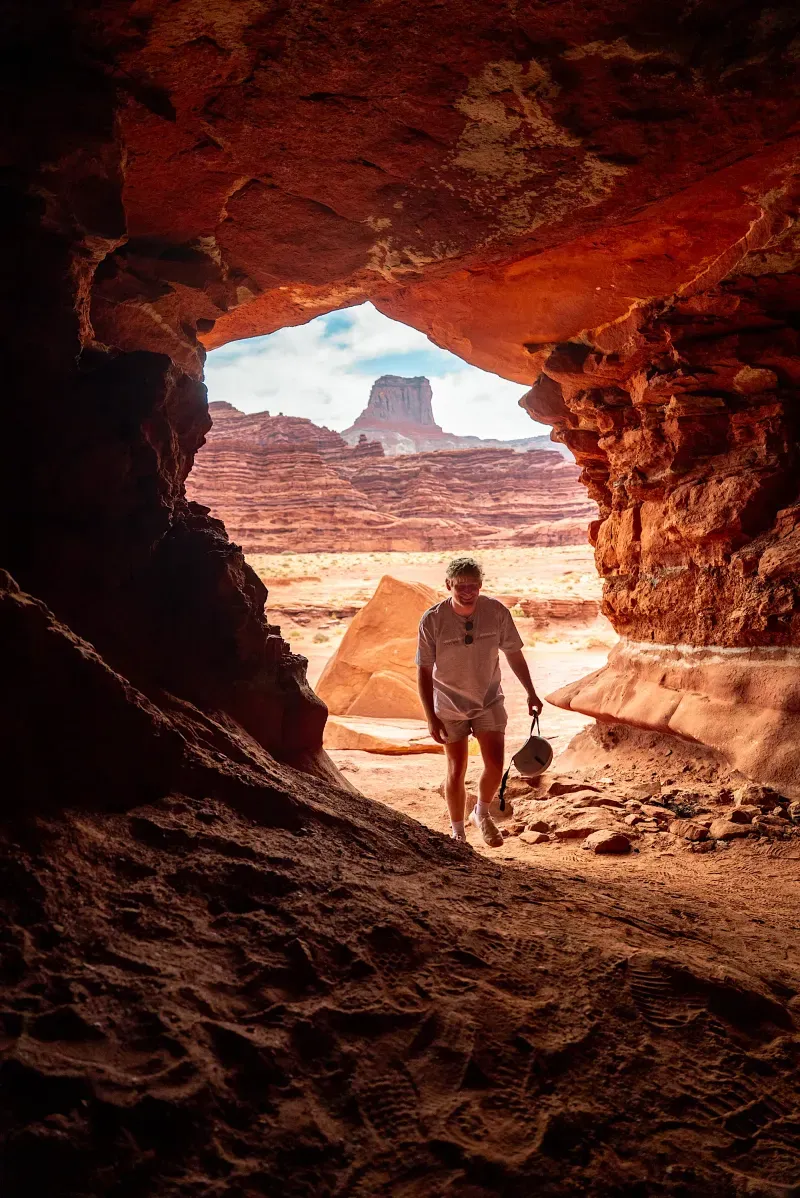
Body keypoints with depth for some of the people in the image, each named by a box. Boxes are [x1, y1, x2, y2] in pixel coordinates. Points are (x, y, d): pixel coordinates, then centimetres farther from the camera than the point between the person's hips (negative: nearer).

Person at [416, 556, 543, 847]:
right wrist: (431, 718, -14)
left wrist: (531, 693, 4)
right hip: (450, 705, -1)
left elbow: (514, 654, 1)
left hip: (489, 700, 2)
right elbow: (424, 671, -12)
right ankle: (457, 833, 24)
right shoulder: (432, 620, -19)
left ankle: (482, 815, 24)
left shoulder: (497, 612, -14)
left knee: (495, 765, -6)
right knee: (456, 771, 4)